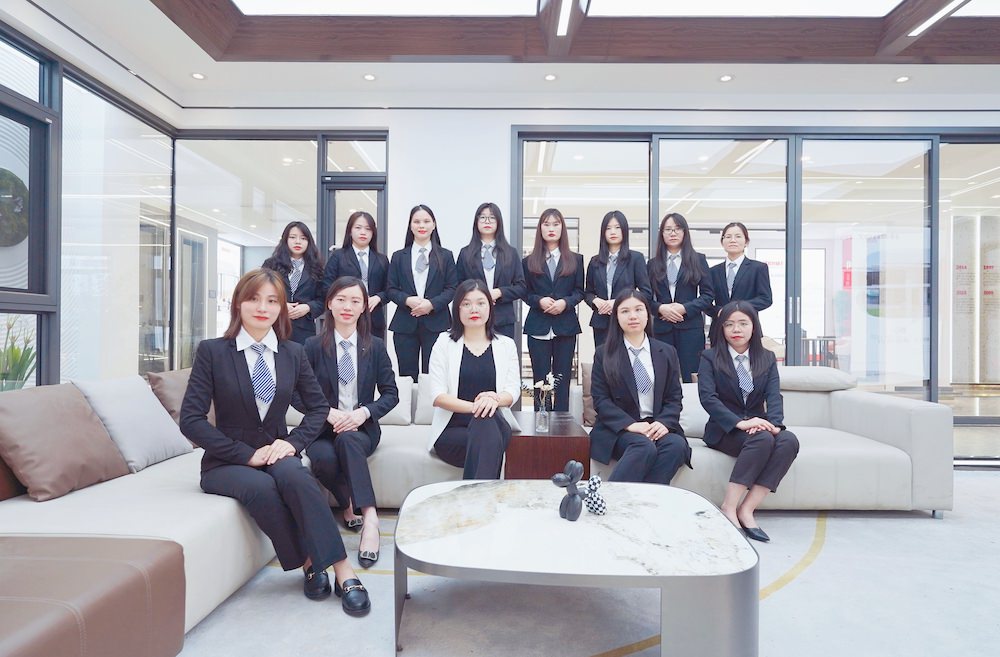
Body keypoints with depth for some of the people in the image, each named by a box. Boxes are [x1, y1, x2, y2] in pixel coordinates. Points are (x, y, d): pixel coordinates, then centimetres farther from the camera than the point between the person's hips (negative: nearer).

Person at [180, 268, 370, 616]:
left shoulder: (293, 353, 5)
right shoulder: (211, 351, -5)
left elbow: (318, 406, 11)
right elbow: (190, 419, -10)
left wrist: (294, 442, -8)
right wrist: (247, 454, -17)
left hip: (277, 454, 2)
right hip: (227, 462, -1)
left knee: (293, 476, -33)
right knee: (260, 486, -34)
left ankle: (342, 570, -31)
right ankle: (309, 564, -16)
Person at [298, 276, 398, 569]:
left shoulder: (375, 347, 6)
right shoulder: (313, 346, 3)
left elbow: (391, 393, 4)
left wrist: (364, 412, -14)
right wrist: (328, 413, -17)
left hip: (361, 428, 0)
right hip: (322, 428, 0)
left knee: (347, 440, -35)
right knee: (324, 457, -33)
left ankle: (369, 518, -39)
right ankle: (349, 508, -8)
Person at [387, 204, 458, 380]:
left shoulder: (445, 256, 7)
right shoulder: (399, 256, 12)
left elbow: (452, 288, 2)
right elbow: (391, 289, 8)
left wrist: (432, 303, -13)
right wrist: (407, 300, -12)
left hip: (435, 324, -1)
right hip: (405, 325, 2)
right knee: (407, 375, 5)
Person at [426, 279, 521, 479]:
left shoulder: (506, 345, 14)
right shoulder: (445, 343, 8)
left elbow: (513, 390, 2)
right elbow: (437, 396, -2)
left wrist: (495, 399, -23)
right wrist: (474, 406, -20)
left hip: (496, 424, 2)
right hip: (452, 430, -1)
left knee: (485, 422, -34)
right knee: (488, 440, -33)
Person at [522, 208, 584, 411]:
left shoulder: (575, 260, 9)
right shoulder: (529, 262, 8)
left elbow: (579, 291, 7)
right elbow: (525, 293, 6)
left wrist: (565, 302, -12)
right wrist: (539, 301, -13)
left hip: (566, 325, 1)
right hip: (538, 326, 0)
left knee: (562, 380, 3)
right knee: (540, 379, 2)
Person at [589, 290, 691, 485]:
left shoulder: (667, 352, 13)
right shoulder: (604, 355, 6)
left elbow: (674, 398, 9)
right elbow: (600, 400, -1)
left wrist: (663, 422, -12)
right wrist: (630, 424, -16)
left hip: (657, 426, 3)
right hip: (619, 429, -3)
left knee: (676, 445, -30)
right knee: (645, 447, -34)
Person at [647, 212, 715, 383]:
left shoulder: (698, 260, 8)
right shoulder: (653, 263, 12)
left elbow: (708, 295, 3)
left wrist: (685, 308, -11)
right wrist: (661, 308, -11)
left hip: (690, 327, -1)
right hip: (662, 328, 2)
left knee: (690, 377, -4)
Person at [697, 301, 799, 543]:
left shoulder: (767, 359, 12)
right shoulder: (710, 358, 1)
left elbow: (774, 395, -2)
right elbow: (707, 397, -13)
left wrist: (774, 423, -23)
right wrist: (740, 422, -26)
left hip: (757, 425, 4)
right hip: (724, 430, -4)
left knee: (789, 440, -28)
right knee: (763, 439, -33)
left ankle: (746, 509, -25)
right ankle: (729, 507, -26)